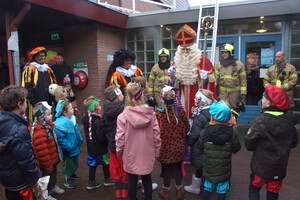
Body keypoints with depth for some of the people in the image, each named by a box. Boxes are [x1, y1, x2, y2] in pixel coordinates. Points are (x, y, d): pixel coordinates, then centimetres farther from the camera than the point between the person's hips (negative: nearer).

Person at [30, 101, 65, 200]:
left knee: (53, 174, 29)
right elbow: (41, 152, -31)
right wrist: (48, 165, -22)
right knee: (47, 177, 12)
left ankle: (53, 187, 53)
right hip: (47, 163, -10)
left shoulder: (46, 126, 0)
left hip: (52, 160, 10)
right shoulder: (39, 132, -33)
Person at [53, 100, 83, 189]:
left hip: (75, 147, 8)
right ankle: (67, 180, 35)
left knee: (74, 162, 27)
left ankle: (72, 174, 52)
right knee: (68, 164, 13)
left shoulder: (72, 119, -3)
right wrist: (69, 146, -23)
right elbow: (60, 138, -28)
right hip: (68, 150, -8)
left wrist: (80, 139, 10)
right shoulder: (60, 124, -30)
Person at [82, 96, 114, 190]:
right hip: (99, 147, -7)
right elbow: (101, 136, -26)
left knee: (93, 164, 17)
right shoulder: (98, 122, -28)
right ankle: (107, 180, 29)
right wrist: (107, 143, -12)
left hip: (90, 147, 7)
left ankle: (91, 182, 27)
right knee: (106, 162, 14)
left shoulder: (86, 119, 0)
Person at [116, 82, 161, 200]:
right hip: (147, 154, 2)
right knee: (147, 179, 20)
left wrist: (119, 151, 6)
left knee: (132, 180, 17)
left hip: (131, 155, -2)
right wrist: (156, 151, 9)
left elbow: (120, 138, -12)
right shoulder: (151, 113, -10)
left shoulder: (123, 116, -17)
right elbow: (156, 135, -5)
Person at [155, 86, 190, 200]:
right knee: (178, 167, 20)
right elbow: (187, 127, -3)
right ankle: (179, 190, 37)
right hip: (178, 146, 2)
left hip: (164, 147, -2)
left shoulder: (158, 113, -21)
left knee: (166, 168, 17)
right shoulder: (180, 110, -14)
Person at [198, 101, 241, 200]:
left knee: (207, 188, 20)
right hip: (224, 169, 0)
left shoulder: (204, 132, -18)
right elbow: (236, 148, -5)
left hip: (208, 168, 0)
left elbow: (200, 146, -3)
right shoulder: (231, 133, -17)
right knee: (222, 190, 18)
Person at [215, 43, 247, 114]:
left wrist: (243, 94, -6)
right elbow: (215, 79, 9)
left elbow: (243, 81, -1)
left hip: (235, 92, -1)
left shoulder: (239, 65, 1)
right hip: (222, 92, 1)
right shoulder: (219, 65, 8)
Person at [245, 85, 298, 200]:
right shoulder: (290, 121, -8)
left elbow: (249, 145, -17)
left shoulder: (261, 122, -23)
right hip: (279, 167, 4)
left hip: (261, 166, -4)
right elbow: (294, 143, 4)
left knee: (254, 189, 17)